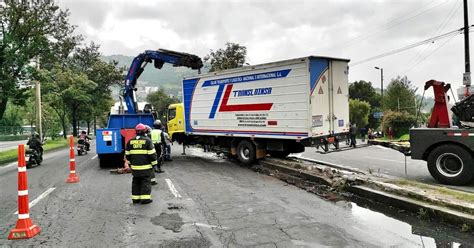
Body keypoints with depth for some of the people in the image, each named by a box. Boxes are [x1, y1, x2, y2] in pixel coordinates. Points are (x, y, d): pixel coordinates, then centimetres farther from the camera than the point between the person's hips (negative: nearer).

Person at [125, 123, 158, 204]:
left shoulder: (130, 141, 7)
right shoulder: (147, 140, -8)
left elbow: (127, 154, 13)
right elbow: (152, 154, -9)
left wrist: (130, 163, 23)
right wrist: (154, 163, 1)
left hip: (134, 167, 5)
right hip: (145, 167, -4)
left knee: (136, 182, 13)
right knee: (146, 182, 1)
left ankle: (135, 198, 17)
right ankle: (145, 198, -1)